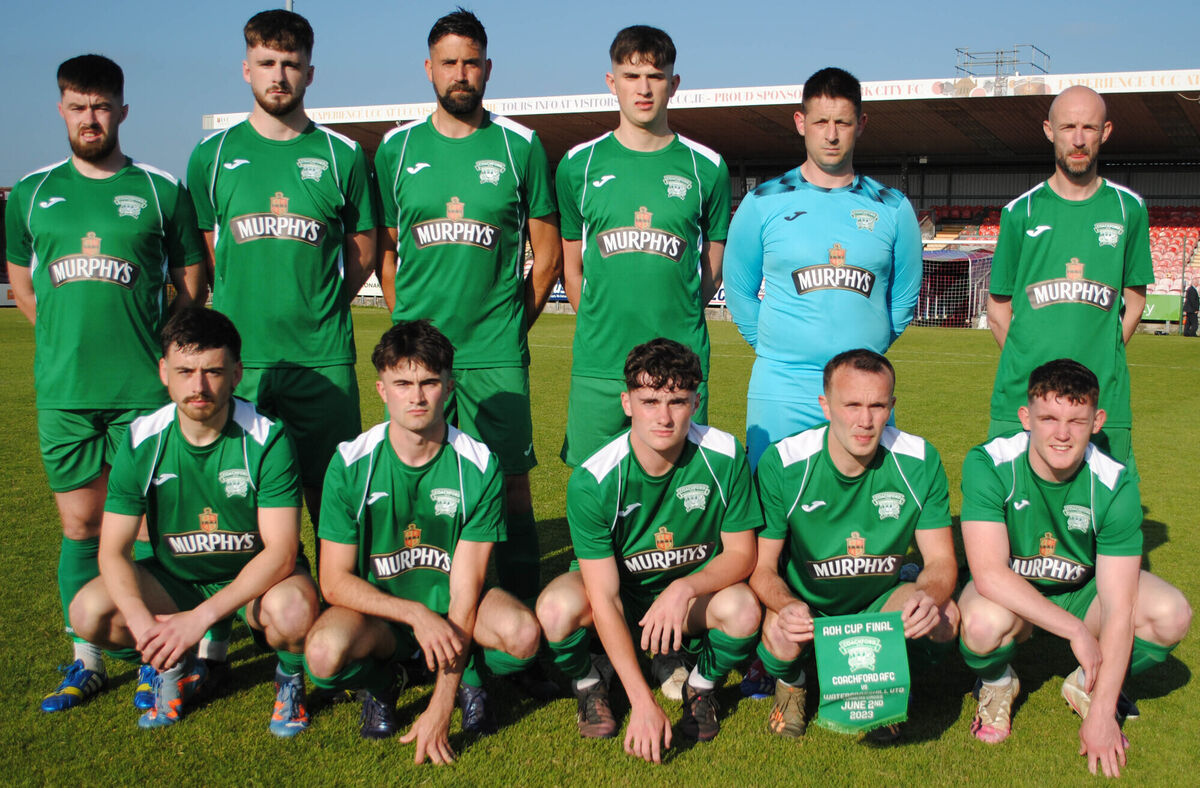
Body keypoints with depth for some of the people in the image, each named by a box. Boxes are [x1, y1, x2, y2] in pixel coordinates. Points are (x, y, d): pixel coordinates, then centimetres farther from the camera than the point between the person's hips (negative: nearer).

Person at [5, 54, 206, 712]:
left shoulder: (161, 191, 3)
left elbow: (191, 282, 9)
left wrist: (153, 346, 2)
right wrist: (70, 340, 10)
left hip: (145, 389, -2)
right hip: (62, 391, 3)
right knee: (79, 524, 9)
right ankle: (86, 661, 21)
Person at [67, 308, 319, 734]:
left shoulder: (267, 439, -21)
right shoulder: (141, 442, -12)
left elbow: (280, 552, -24)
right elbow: (112, 551, -11)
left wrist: (202, 616, -35)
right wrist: (143, 623, -31)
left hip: (257, 576, -3)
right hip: (174, 577, 3)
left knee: (294, 610, -36)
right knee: (88, 611, -22)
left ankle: (290, 677, 1)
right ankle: (178, 667, 9)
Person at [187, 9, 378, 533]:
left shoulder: (341, 156, 5)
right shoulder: (212, 156, 8)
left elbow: (363, 252, 12)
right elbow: (201, 253, 14)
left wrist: (322, 311, 6)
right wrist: (241, 310, 9)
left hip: (323, 357, -1)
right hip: (236, 355, 1)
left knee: (329, 490, 2)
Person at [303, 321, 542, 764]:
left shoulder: (479, 466, -14)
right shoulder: (351, 464, -12)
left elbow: (465, 590, -17)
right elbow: (334, 581, -11)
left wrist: (439, 710, -22)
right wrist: (415, 614, -28)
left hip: (450, 603, 0)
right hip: (376, 608, 0)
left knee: (523, 635, -32)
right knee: (324, 653, -33)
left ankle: (468, 678, 5)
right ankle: (378, 683, 5)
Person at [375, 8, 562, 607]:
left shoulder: (520, 146, 4)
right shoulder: (397, 148, 9)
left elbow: (548, 252, 8)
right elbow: (384, 250, 13)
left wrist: (513, 325, 4)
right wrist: (405, 327, 6)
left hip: (496, 355, -1)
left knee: (510, 483, 0)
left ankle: (522, 604, 12)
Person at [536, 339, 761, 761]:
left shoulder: (724, 457, -19)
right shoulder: (592, 481, -25)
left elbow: (741, 554, -10)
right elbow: (603, 597, -26)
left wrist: (685, 588, -33)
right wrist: (643, 703, -33)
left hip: (697, 589, 1)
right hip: (620, 592, -1)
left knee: (742, 608, -33)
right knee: (559, 608, -34)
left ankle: (702, 687, 2)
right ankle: (589, 687, 2)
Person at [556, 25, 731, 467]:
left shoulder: (706, 168, 5)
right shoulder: (579, 165, 7)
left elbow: (712, 269, 10)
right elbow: (571, 266, 13)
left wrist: (676, 325, 3)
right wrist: (603, 325, 8)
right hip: (597, 363, 1)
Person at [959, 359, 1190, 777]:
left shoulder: (1115, 485, -20)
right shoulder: (988, 465, -25)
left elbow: (1118, 608, -21)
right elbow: (988, 574, -31)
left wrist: (1102, 715, -24)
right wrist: (1078, 631, -31)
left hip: (1081, 592, 3)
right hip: (1009, 596, -2)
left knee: (1171, 616, -24)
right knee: (984, 623, -37)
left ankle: (1086, 686, 8)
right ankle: (997, 684, 2)